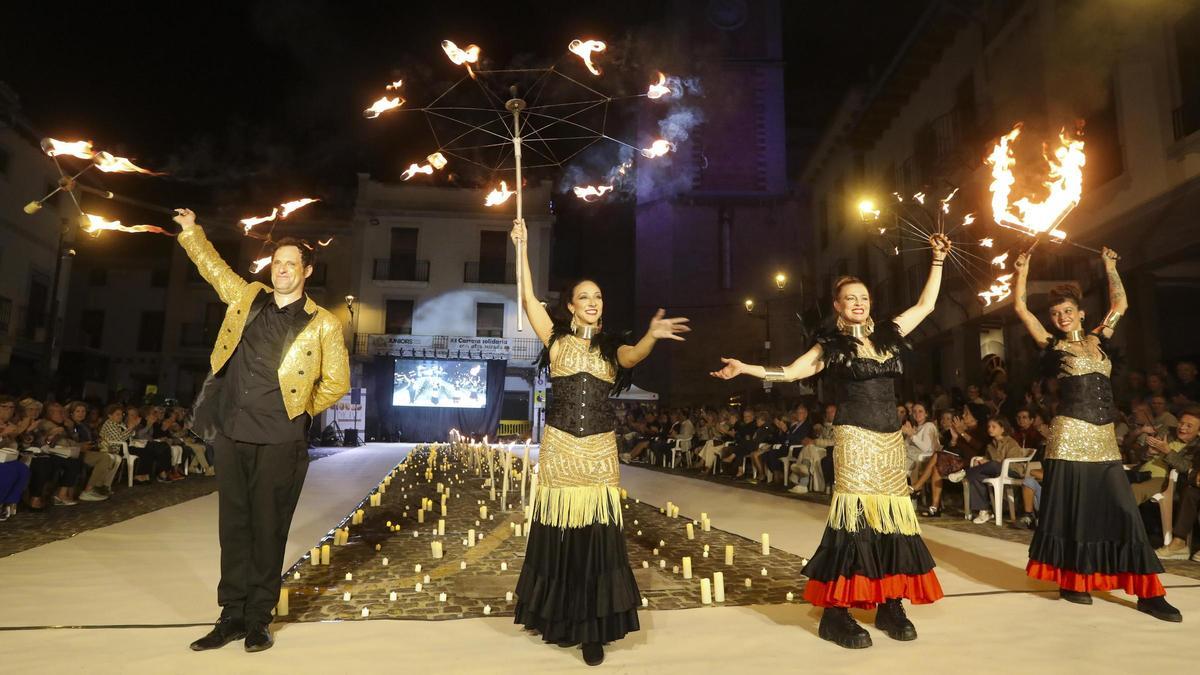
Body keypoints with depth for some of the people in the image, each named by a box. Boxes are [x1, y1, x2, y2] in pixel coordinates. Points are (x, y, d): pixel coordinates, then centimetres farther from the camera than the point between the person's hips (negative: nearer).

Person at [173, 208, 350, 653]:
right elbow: (213, 267, 30)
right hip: (231, 432, 4)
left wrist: (299, 411, 5)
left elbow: (336, 383, 4)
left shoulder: (323, 324, -1)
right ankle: (232, 615, 20)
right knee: (234, 525, 10)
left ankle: (258, 618, 15)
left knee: (268, 528, 3)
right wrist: (191, 232, 30)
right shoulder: (246, 296, 11)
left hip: (280, 438, -4)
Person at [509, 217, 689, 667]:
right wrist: (521, 248, -7)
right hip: (559, 447, -1)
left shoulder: (611, 348, 8)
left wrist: (652, 336, -37)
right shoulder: (557, 339, 6)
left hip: (600, 450, 1)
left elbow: (634, 357, -15)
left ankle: (593, 629, 11)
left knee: (598, 536, 0)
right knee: (558, 534, 6)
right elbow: (527, 298, -4)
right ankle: (557, 618, 26)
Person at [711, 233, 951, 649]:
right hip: (856, 440, -5)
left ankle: (890, 607, 16)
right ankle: (835, 614, -4)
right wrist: (744, 368, -13)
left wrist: (938, 261, 21)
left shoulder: (888, 334, 13)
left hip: (892, 441, 5)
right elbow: (789, 372, -3)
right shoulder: (831, 346, 2)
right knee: (854, 516, -10)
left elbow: (925, 305, 22)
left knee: (893, 517, 5)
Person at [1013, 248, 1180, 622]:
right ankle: (1070, 582, 13)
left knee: (1122, 508, 2)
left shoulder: (1096, 340, 14)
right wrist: (1022, 269, 6)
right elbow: (1020, 307, -1)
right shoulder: (1052, 345, 2)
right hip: (1070, 435, -4)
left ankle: (1147, 593, 7)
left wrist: (1109, 266, 27)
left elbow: (1120, 304, 23)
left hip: (1105, 437, 5)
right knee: (1071, 510, 1)